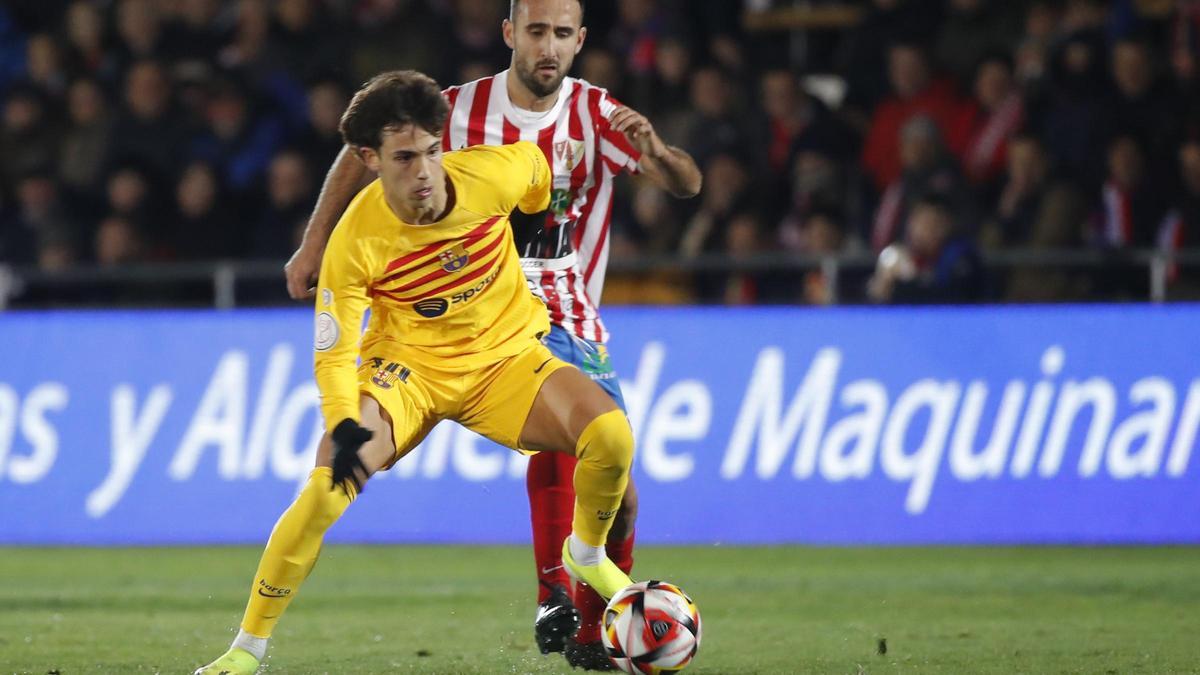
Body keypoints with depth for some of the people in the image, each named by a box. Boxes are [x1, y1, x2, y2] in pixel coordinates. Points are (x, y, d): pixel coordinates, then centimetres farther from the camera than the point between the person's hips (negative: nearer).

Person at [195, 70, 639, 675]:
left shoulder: (493, 174, -21)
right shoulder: (356, 241, -25)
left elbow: (533, 162, 4)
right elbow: (333, 350, -19)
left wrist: (540, 215, 24)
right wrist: (343, 425, -36)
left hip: (506, 353, 2)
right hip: (407, 363, -2)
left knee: (611, 436, -23)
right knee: (325, 487, -24)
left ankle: (586, 554, 11)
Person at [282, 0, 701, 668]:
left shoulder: (596, 115, -3)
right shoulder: (462, 111, -7)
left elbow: (687, 185, -14)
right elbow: (364, 152, 6)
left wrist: (656, 151, -36)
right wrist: (315, 245, 3)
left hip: (576, 324, 3)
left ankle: (590, 637, 18)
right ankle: (553, 592, -28)